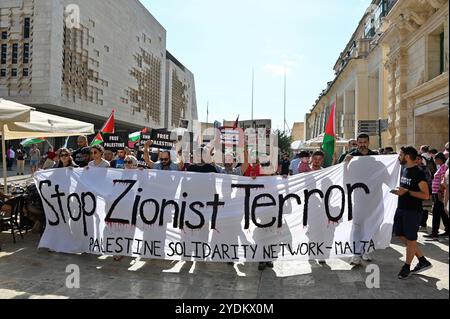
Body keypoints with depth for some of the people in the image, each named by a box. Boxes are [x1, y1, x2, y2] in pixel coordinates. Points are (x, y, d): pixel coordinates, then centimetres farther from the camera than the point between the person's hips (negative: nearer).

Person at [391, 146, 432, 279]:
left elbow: (425, 195, -18)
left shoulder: (418, 173, -16)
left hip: (413, 211, -9)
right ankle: (423, 261, 26)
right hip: (401, 208, 9)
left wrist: (407, 192, -24)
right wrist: (398, 191, 5)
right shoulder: (404, 170, 9)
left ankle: (407, 267, 19)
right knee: (402, 236, 13)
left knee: (410, 239, 4)